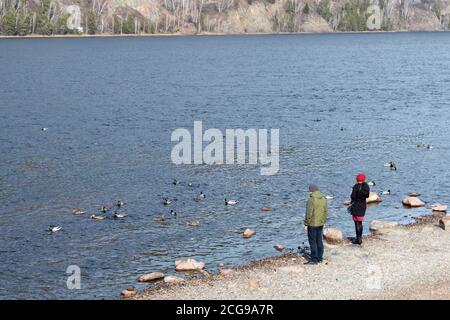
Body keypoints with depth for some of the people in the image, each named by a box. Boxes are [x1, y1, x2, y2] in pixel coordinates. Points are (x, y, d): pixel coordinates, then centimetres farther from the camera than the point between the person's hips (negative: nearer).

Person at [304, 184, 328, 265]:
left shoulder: (311, 200, -19)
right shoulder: (324, 199, 4)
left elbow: (309, 213, -17)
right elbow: (326, 212, 10)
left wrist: (306, 223, -8)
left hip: (312, 224, -7)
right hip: (321, 224, 7)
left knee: (313, 242, -1)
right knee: (319, 241, 15)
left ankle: (314, 259, 1)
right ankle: (320, 257, 22)